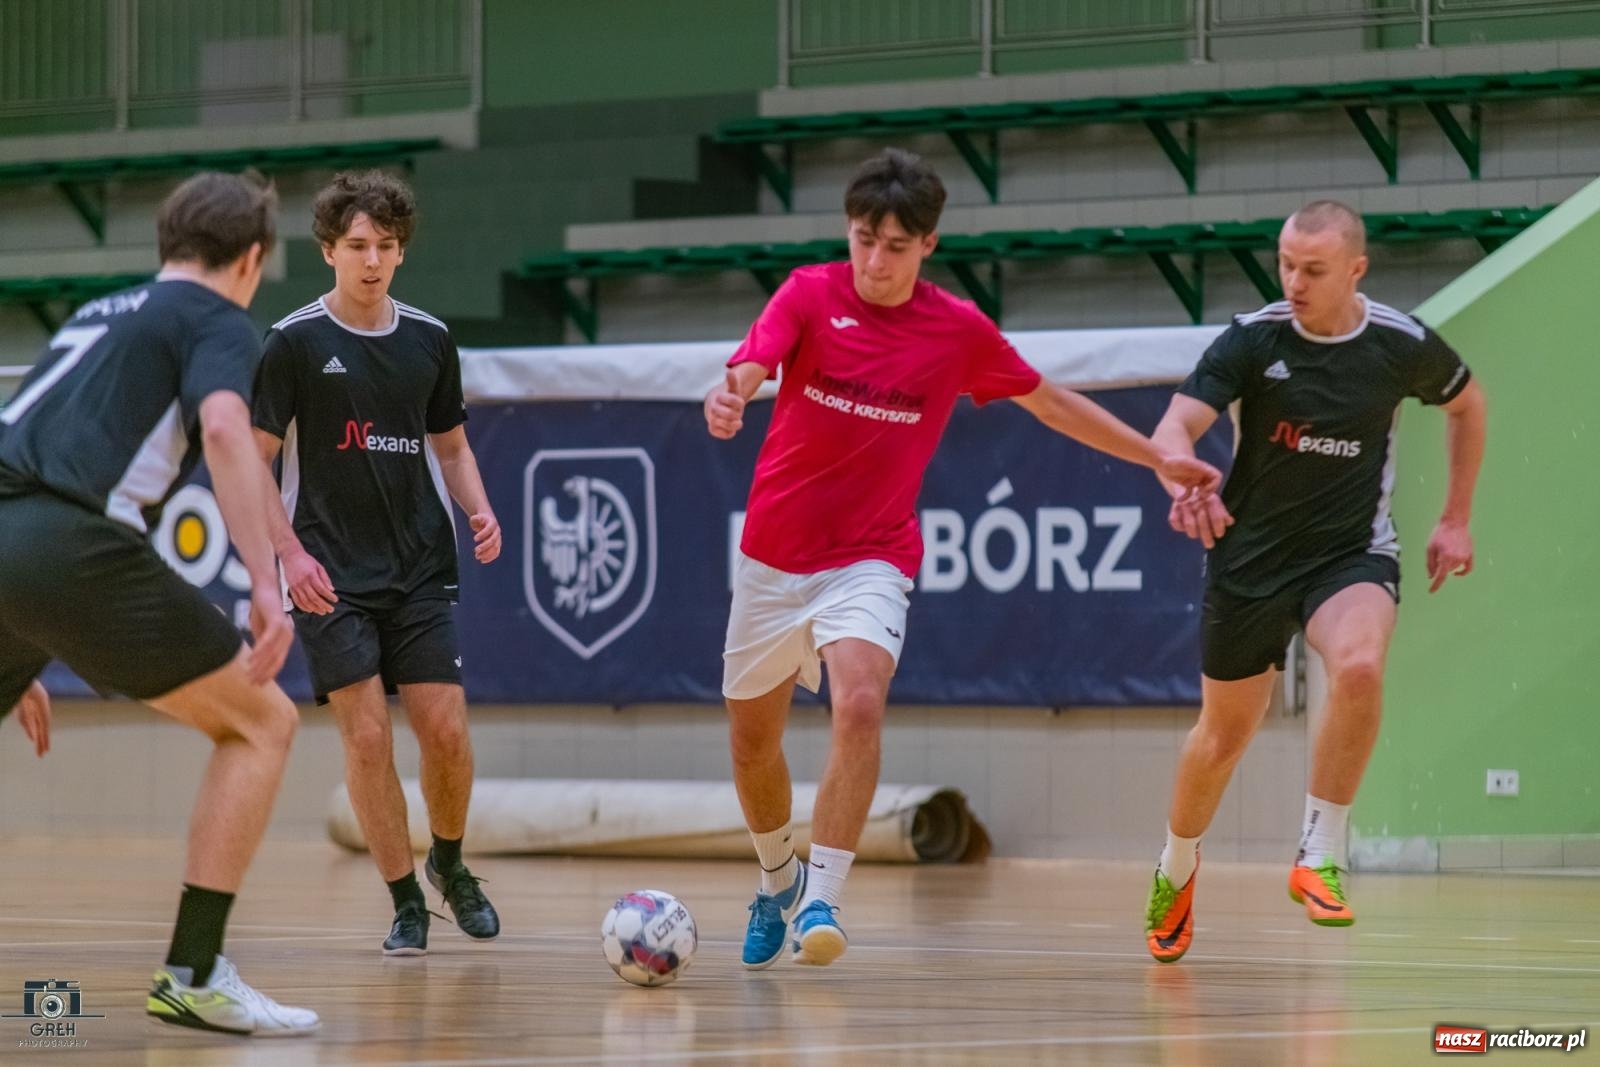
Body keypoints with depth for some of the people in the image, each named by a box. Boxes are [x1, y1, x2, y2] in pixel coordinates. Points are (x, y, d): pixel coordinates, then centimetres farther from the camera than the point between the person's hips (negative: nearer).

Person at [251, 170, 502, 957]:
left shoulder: (429, 339, 7)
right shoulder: (294, 343, -5)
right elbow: (253, 462, -4)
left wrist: (478, 509, -1)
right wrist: (290, 552, -16)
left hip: (419, 568, 3)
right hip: (331, 578, -3)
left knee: (445, 730, -3)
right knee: (366, 737, -7)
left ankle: (449, 865, 23)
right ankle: (404, 901, 5)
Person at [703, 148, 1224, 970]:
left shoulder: (959, 331, -3)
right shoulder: (809, 294, -7)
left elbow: (1050, 402, 13)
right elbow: (751, 364, -25)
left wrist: (1159, 458, 14)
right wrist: (728, 397, -50)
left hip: (869, 561, -1)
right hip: (773, 554, 1)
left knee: (860, 703, -28)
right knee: (751, 739, 12)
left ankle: (820, 898, -25)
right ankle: (777, 880, 40)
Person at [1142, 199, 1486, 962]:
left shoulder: (1402, 344, -8)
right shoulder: (1253, 338, -12)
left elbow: (1467, 404, 14)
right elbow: (1175, 425, -23)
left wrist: (1456, 519, 12)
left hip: (1353, 554, 0)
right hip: (1251, 556, 1)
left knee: (1360, 668, -33)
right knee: (1225, 733, 11)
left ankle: (1319, 859, -19)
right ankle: (1176, 870, 41)